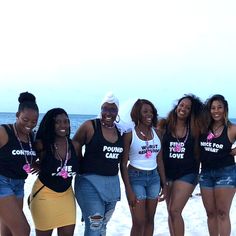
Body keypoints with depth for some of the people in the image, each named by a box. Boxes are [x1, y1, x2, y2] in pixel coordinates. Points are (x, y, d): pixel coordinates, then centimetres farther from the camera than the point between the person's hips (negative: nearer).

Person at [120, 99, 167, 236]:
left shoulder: (156, 133, 7)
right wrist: (129, 190, -13)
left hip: (154, 178, 5)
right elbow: (123, 163, -8)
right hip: (136, 178, -5)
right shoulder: (130, 134, -7)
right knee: (139, 222, -6)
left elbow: (160, 161, 12)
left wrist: (164, 185, 9)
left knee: (150, 220, 9)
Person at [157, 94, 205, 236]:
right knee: (171, 212, 10)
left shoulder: (195, 128, -2)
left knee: (175, 211, -10)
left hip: (187, 174, -2)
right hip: (168, 173, 2)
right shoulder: (164, 126, -1)